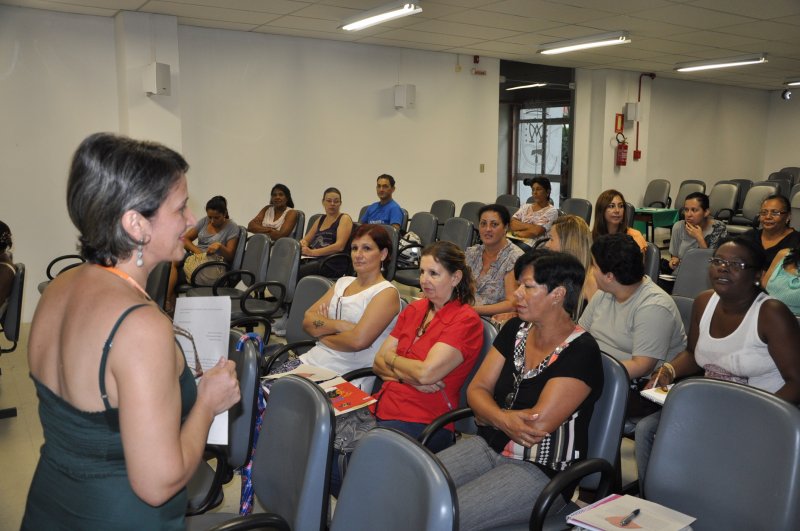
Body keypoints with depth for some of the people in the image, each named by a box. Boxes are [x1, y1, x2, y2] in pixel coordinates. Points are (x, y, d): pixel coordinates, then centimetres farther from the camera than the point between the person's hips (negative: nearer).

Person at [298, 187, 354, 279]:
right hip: (313, 260, 6)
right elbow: (306, 240, 25)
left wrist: (313, 252, -16)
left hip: (333, 264, -6)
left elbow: (339, 246, -10)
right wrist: (303, 244, -1)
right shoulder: (321, 219, 25)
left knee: (295, 273, -32)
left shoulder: (344, 219, 4)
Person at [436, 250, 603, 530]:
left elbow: (539, 424, -20)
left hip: (540, 468, -6)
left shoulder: (581, 352, -15)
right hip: (489, 445, 6)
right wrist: (504, 419, -16)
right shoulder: (515, 329, 7)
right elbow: (477, 389, 4)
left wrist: (488, 414, -6)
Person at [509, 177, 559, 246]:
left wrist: (517, 232, -1)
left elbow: (536, 232, -12)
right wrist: (529, 226, -9)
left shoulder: (551, 211, 1)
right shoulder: (526, 207, 19)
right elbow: (511, 224, 4)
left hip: (534, 245, -6)